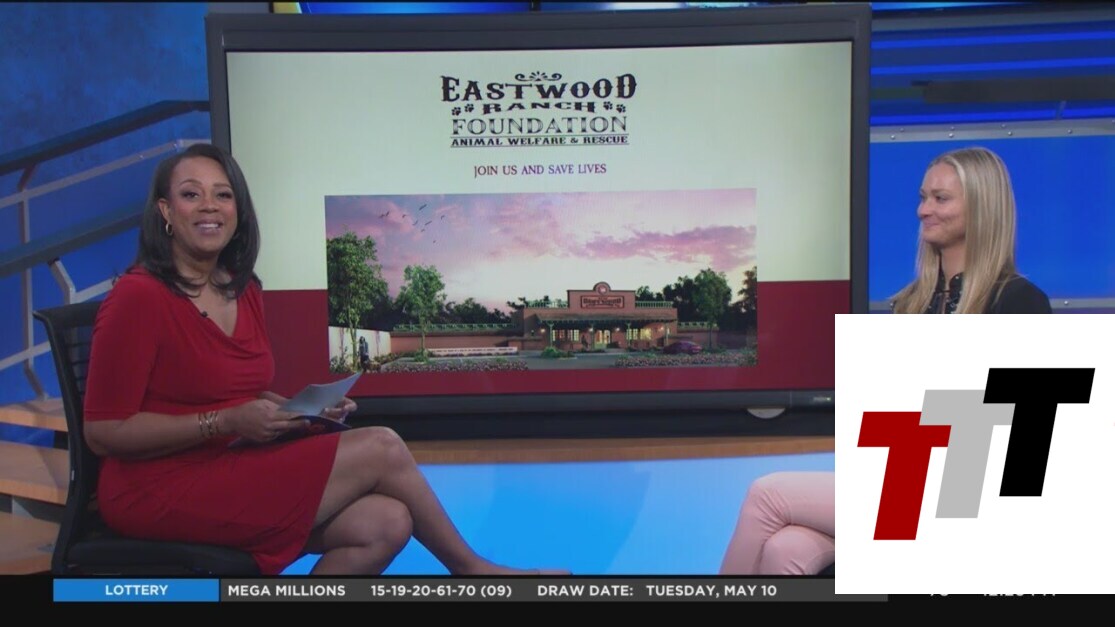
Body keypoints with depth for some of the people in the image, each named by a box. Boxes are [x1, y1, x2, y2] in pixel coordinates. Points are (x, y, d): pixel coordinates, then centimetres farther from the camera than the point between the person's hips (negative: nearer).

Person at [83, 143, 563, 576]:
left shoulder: (245, 292, 8)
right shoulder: (139, 296, -14)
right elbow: (105, 432, -13)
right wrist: (226, 422, -19)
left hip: (233, 469, 7)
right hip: (159, 492, -7)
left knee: (385, 524, -17)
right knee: (380, 448, -14)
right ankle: (472, 568, 8)